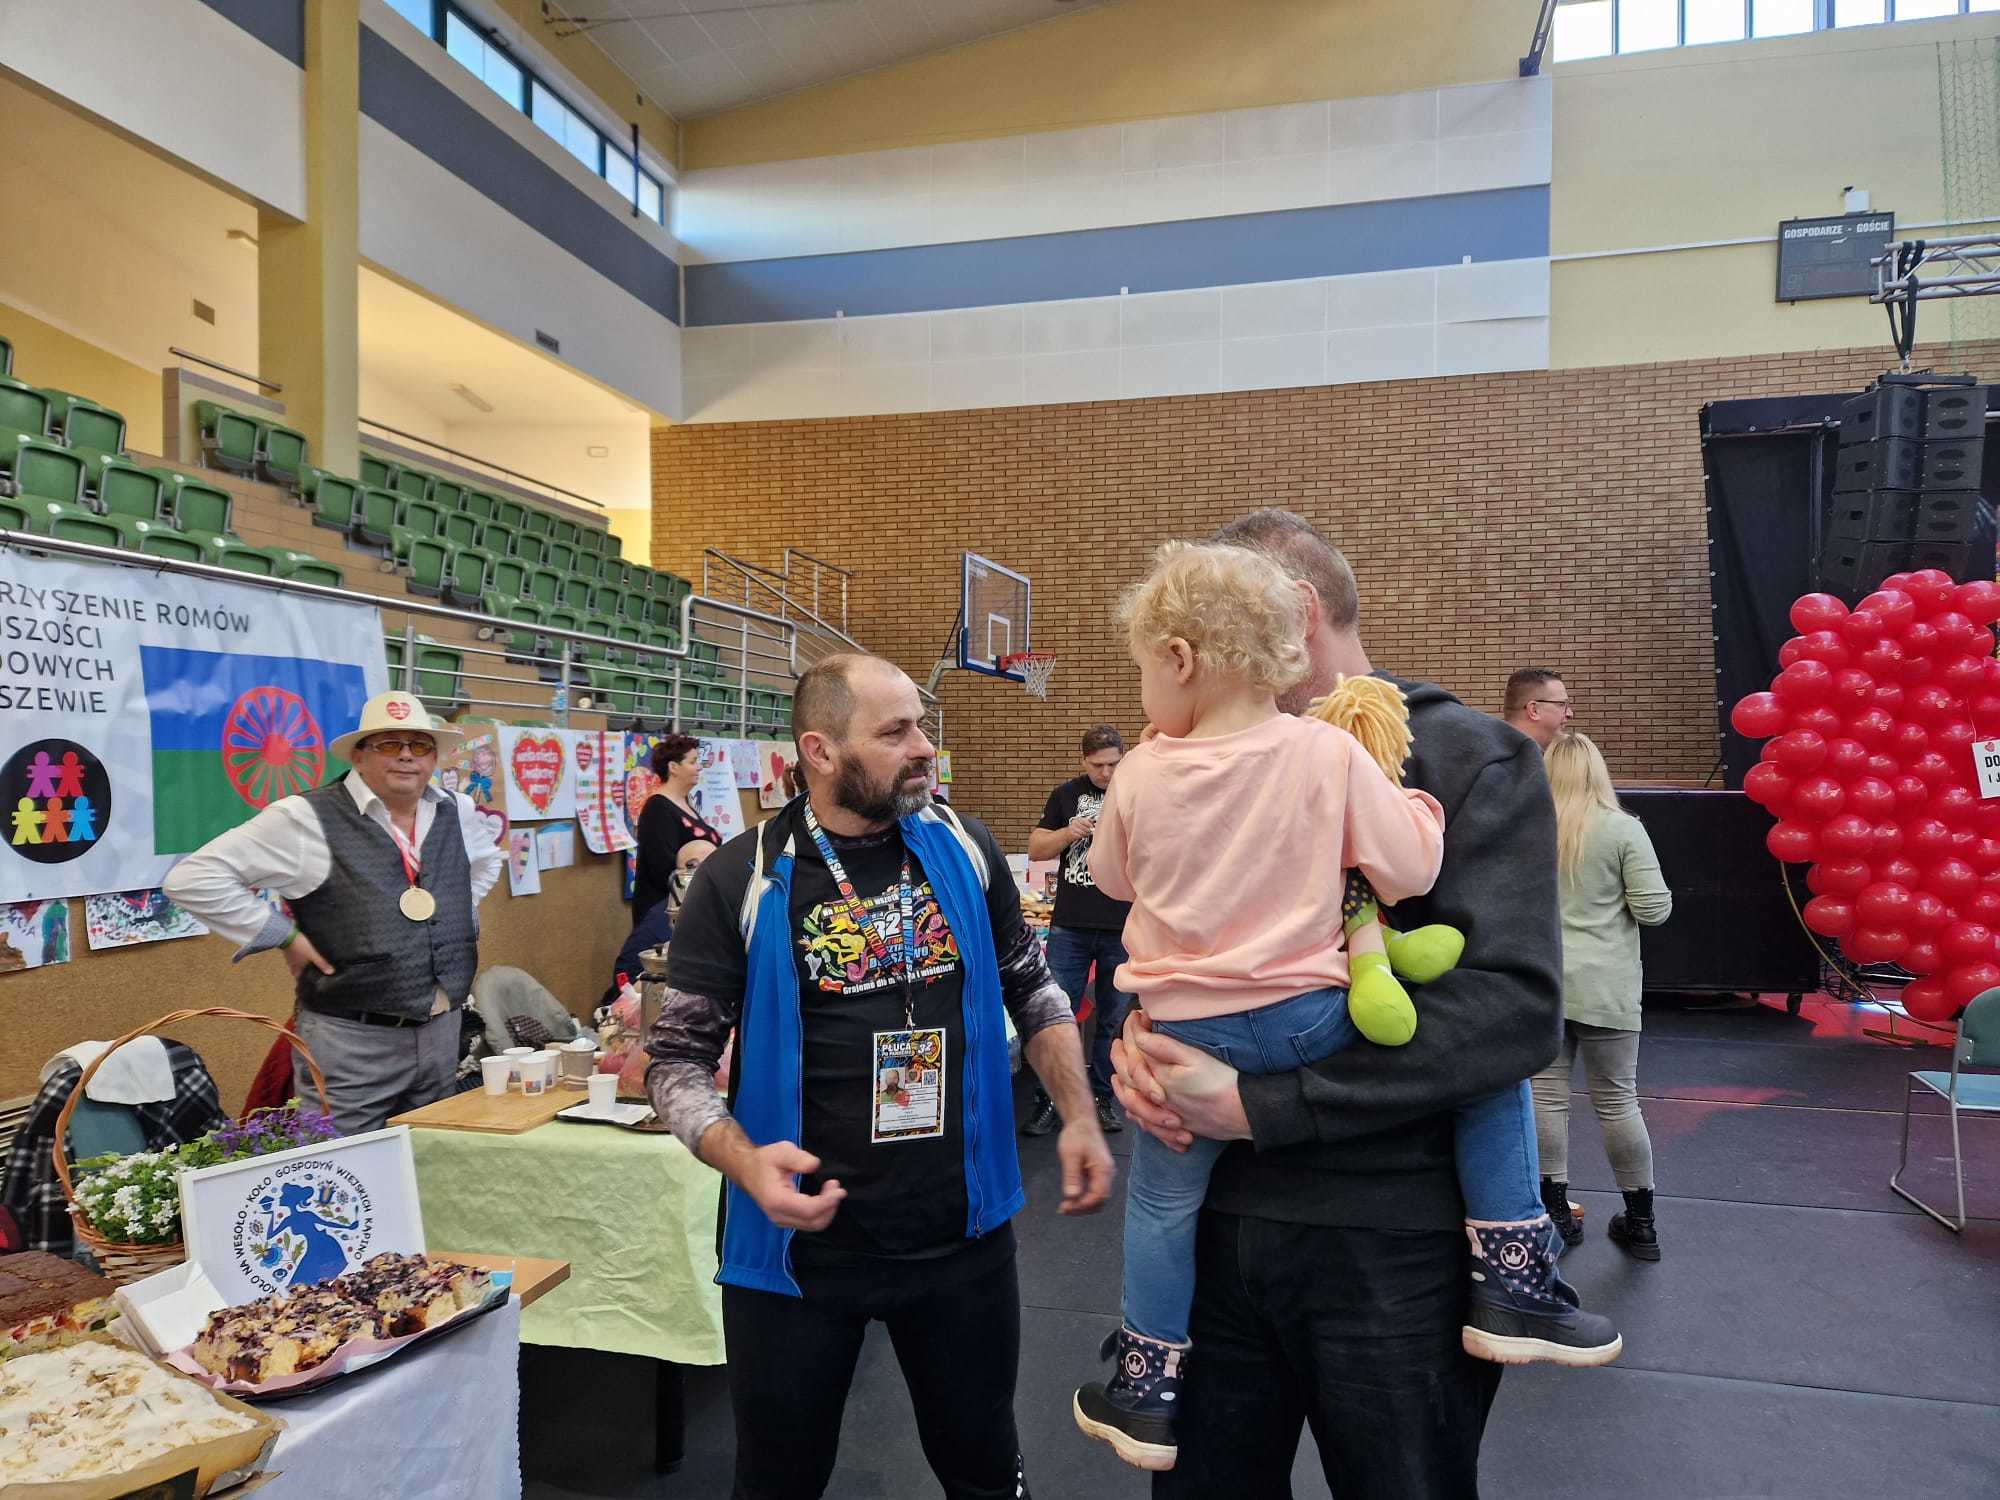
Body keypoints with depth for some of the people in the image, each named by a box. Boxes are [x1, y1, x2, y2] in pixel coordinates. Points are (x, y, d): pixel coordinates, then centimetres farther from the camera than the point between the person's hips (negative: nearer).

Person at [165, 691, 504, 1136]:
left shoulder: (457, 812, 7)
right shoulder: (308, 819, -11)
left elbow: (488, 857, 30)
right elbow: (193, 878, -10)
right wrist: (285, 937, -11)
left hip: (443, 1033, 6)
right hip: (350, 1041, -5)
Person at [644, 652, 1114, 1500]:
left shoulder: (964, 850, -1)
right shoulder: (743, 880, -11)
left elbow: (1031, 989, 10)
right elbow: (678, 1057, -7)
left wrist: (1079, 1118, -1)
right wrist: (745, 1161, -24)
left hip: (964, 1232, 3)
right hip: (800, 1242, -2)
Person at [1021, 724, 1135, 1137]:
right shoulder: (1066, 794, 7)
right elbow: (1035, 848, 9)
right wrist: (1068, 833, -9)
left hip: (1124, 929, 0)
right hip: (1070, 927, 1)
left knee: (1113, 1020, 10)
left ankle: (1102, 1097, 22)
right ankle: (1048, 1099, 11)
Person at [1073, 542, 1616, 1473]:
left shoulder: (1141, 776, -4)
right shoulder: (1331, 753, -10)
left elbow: (1116, 878, 12)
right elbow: (1412, 870, -8)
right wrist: (1407, 796, 9)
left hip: (1188, 1035, 2)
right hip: (1311, 1018, -1)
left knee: (1162, 1198, 21)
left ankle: (1149, 1391, 34)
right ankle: (1514, 1286, 18)